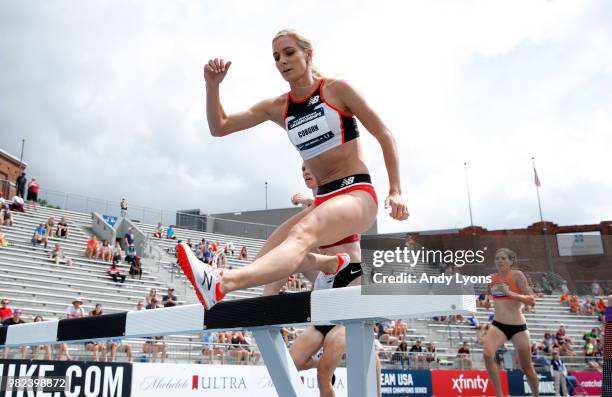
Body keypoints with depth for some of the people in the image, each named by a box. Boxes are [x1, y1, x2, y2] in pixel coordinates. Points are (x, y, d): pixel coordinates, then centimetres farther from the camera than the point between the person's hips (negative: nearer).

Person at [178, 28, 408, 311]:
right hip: (324, 201, 7)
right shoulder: (277, 108, 11)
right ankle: (329, 265, 14)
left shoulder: (336, 90, -1)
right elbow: (219, 127, 9)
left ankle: (220, 284, -57)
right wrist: (212, 86, -8)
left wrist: (396, 191, -8)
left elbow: (385, 137, 1)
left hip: (357, 194, -6)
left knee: (302, 234, -35)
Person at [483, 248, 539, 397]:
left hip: (518, 327, -3)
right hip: (498, 325, 3)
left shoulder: (517, 275, -9)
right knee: (487, 354, -26)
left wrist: (510, 293, -26)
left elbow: (532, 301, -17)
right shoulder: (493, 278, 5)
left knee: (527, 368, 11)